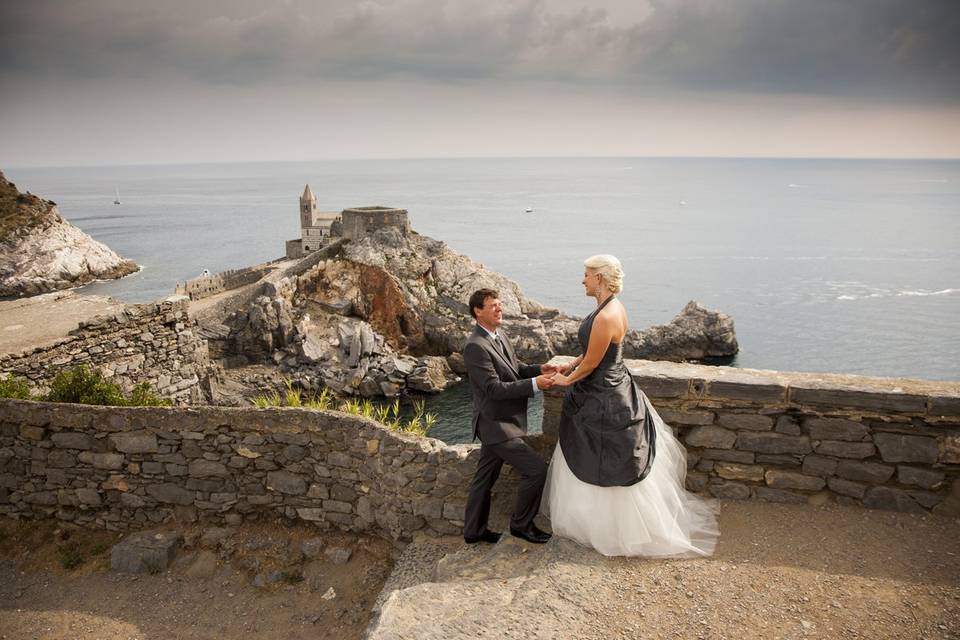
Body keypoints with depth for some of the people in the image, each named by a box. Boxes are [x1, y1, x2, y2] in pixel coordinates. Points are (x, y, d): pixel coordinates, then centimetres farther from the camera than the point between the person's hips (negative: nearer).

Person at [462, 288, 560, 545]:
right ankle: (521, 524, 13)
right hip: (496, 425, -9)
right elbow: (494, 388, -25)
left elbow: (515, 368, 13)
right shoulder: (476, 346, -22)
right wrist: (534, 384, -27)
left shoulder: (498, 335, 7)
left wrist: (539, 369, -5)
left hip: (498, 422, 9)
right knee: (536, 469, -6)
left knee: (485, 477, 19)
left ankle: (474, 530, 33)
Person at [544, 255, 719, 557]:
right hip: (612, 392, 10)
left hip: (604, 401, -10)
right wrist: (571, 364, 14)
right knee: (582, 459, 24)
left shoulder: (605, 318, -29)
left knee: (611, 467, 7)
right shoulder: (613, 307, 2)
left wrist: (566, 380, -4)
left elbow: (590, 364, -21)